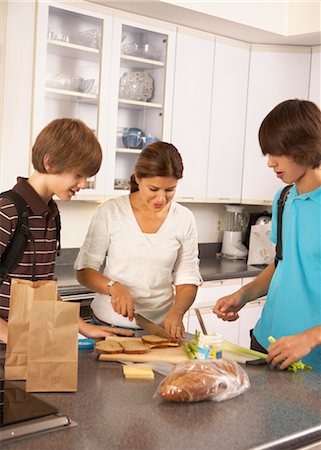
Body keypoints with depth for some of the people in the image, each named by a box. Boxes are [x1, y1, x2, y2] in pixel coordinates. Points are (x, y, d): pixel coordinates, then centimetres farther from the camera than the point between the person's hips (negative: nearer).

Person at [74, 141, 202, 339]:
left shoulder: (184, 219, 0)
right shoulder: (110, 211, -5)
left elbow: (188, 280, 4)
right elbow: (84, 271, -1)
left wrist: (176, 312, -14)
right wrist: (113, 286, -18)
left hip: (161, 326, 1)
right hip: (109, 323, -1)